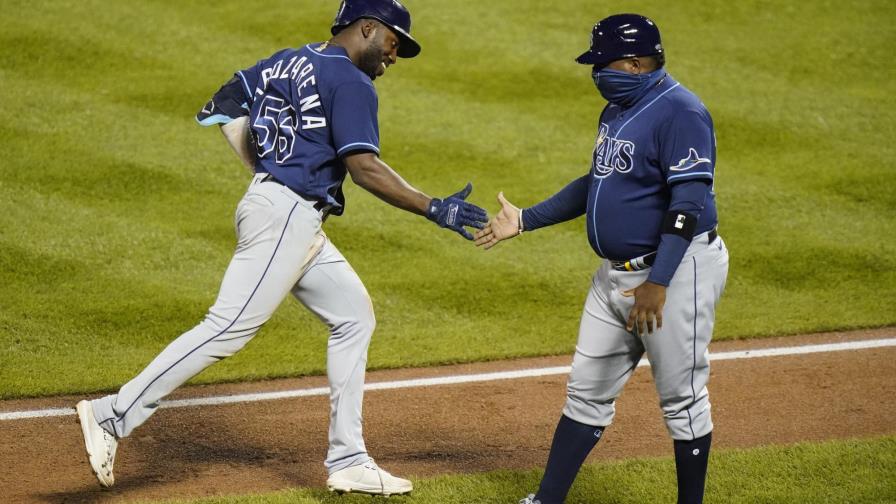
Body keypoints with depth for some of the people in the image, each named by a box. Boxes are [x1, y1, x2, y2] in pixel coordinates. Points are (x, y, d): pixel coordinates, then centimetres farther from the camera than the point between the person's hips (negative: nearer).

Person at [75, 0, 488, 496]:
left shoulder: (287, 61, 16)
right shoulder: (351, 82, -10)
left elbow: (222, 109, 15)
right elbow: (363, 166, -19)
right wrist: (434, 209, -17)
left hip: (297, 224, 10)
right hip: (285, 217, -10)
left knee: (354, 316, 15)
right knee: (228, 328, -13)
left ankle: (348, 462, 15)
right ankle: (113, 416, -14)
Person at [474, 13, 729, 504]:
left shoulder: (679, 113, -18)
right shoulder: (617, 111, 12)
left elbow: (688, 203, -25)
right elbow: (597, 183, 25)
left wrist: (658, 283, -31)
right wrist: (525, 220, 23)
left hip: (676, 272, -10)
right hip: (617, 274, 10)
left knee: (682, 399, -1)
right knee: (587, 390, 12)